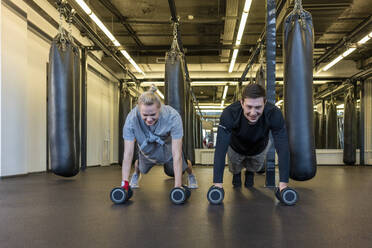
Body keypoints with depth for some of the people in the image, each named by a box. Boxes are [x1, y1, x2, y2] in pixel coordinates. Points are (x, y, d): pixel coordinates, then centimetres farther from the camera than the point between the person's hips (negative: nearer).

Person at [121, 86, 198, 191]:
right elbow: (128, 154, -33)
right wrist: (124, 184, -36)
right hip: (147, 150, 1)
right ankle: (136, 174, 55)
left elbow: (176, 155, -39)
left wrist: (177, 186, -40)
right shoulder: (131, 118, -37)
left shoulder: (173, 117, -41)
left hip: (168, 149, -1)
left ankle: (191, 175, 50)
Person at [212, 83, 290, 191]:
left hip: (260, 149, 1)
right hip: (236, 148, 0)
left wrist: (283, 183, -44)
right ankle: (236, 173, 55)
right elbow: (221, 148, -45)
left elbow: (283, 148, -38)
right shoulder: (229, 113, -41)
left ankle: (250, 172, 54)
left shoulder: (274, 113, -38)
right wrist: (217, 183, -51)